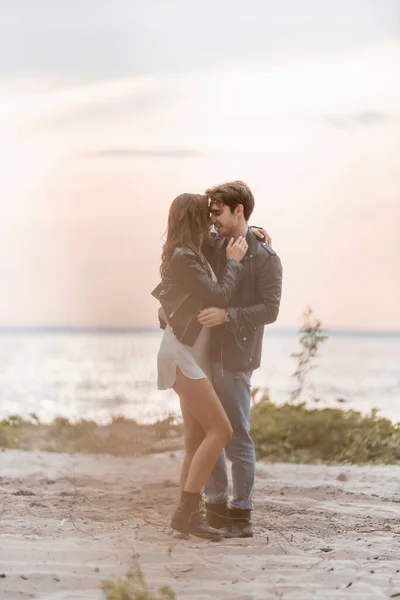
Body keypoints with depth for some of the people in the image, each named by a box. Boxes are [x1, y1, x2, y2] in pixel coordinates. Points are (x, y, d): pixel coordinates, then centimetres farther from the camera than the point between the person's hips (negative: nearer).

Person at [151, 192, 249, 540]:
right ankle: (186, 512, -18)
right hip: (182, 353, -10)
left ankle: (189, 515, 6)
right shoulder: (184, 258, -15)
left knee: (197, 439, 6)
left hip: (192, 354, 10)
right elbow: (219, 297, -17)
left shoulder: (191, 255, 14)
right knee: (220, 431, -15)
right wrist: (233, 261, -5)